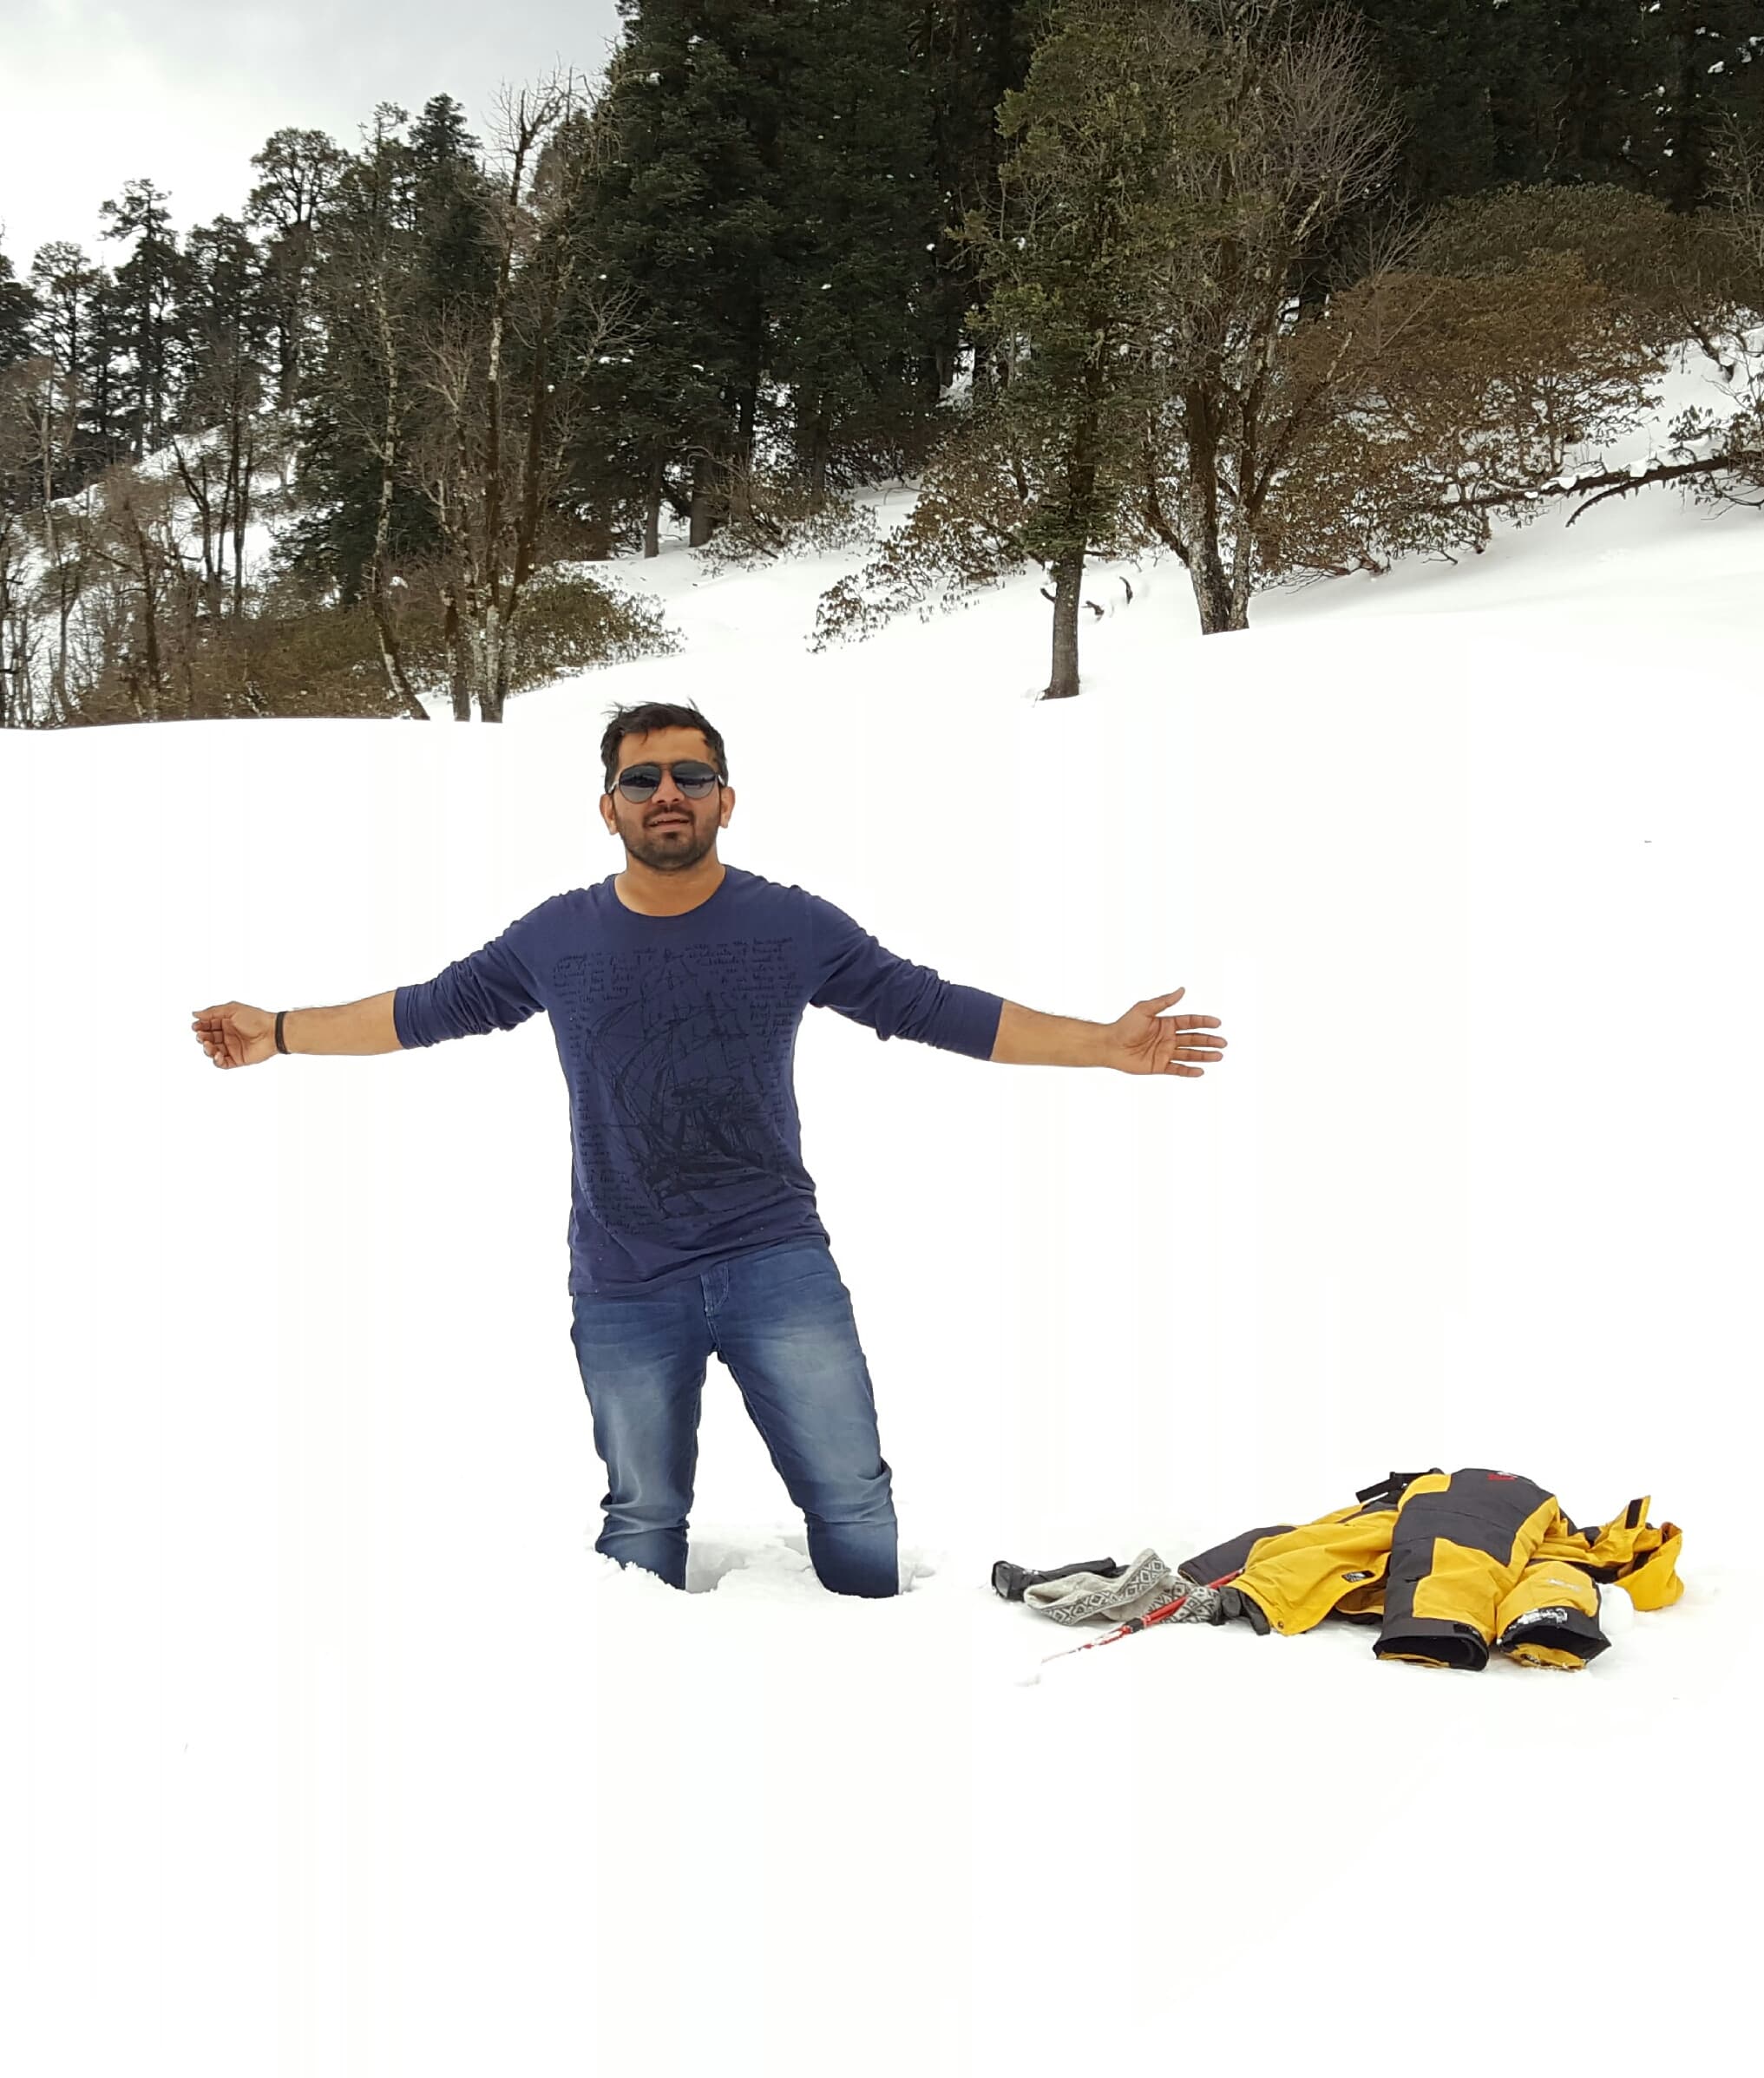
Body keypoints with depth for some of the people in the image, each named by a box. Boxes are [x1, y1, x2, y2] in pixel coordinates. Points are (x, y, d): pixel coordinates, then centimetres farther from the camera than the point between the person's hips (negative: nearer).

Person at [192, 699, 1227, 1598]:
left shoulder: (794, 926, -2)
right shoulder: (556, 939, 2)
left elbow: (935, 1008, 0)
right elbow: (432, 1007, 14)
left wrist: (1105, 1045, -5)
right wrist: (281, 1032, 15)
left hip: (778, 1265, -1)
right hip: (623, 1292, 1)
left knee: (852, 1496, 0)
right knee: (643, 1517, 11)